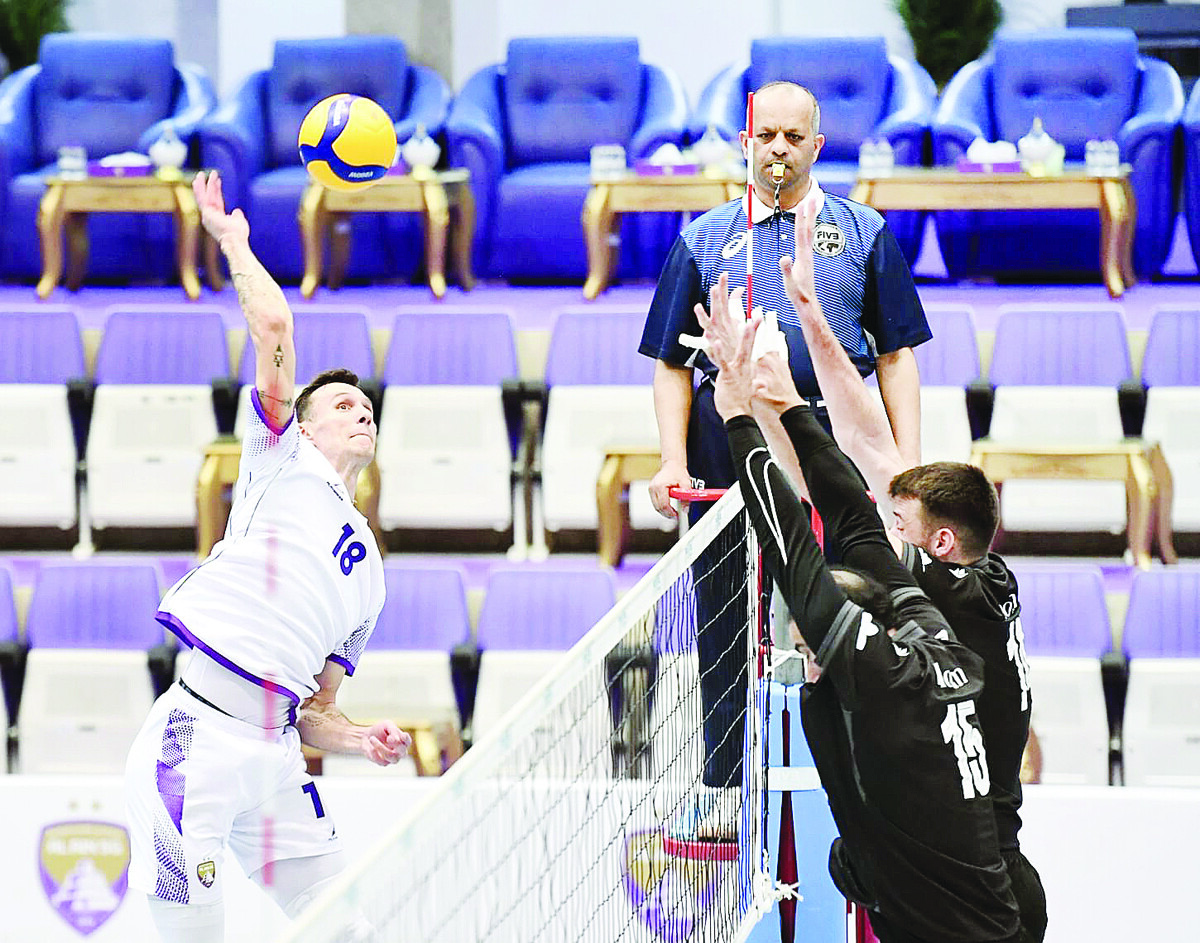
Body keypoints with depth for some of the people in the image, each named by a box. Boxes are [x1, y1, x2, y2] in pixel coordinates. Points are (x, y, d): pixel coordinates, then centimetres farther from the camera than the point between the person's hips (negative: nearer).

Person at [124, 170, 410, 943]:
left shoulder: (368, 574, 27)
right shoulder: (284, 463, 12)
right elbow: (274, 330, -1)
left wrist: (360, 740, 6)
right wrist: (233, 242, 10)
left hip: (273, 756, 7)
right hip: (197, 735, -7)